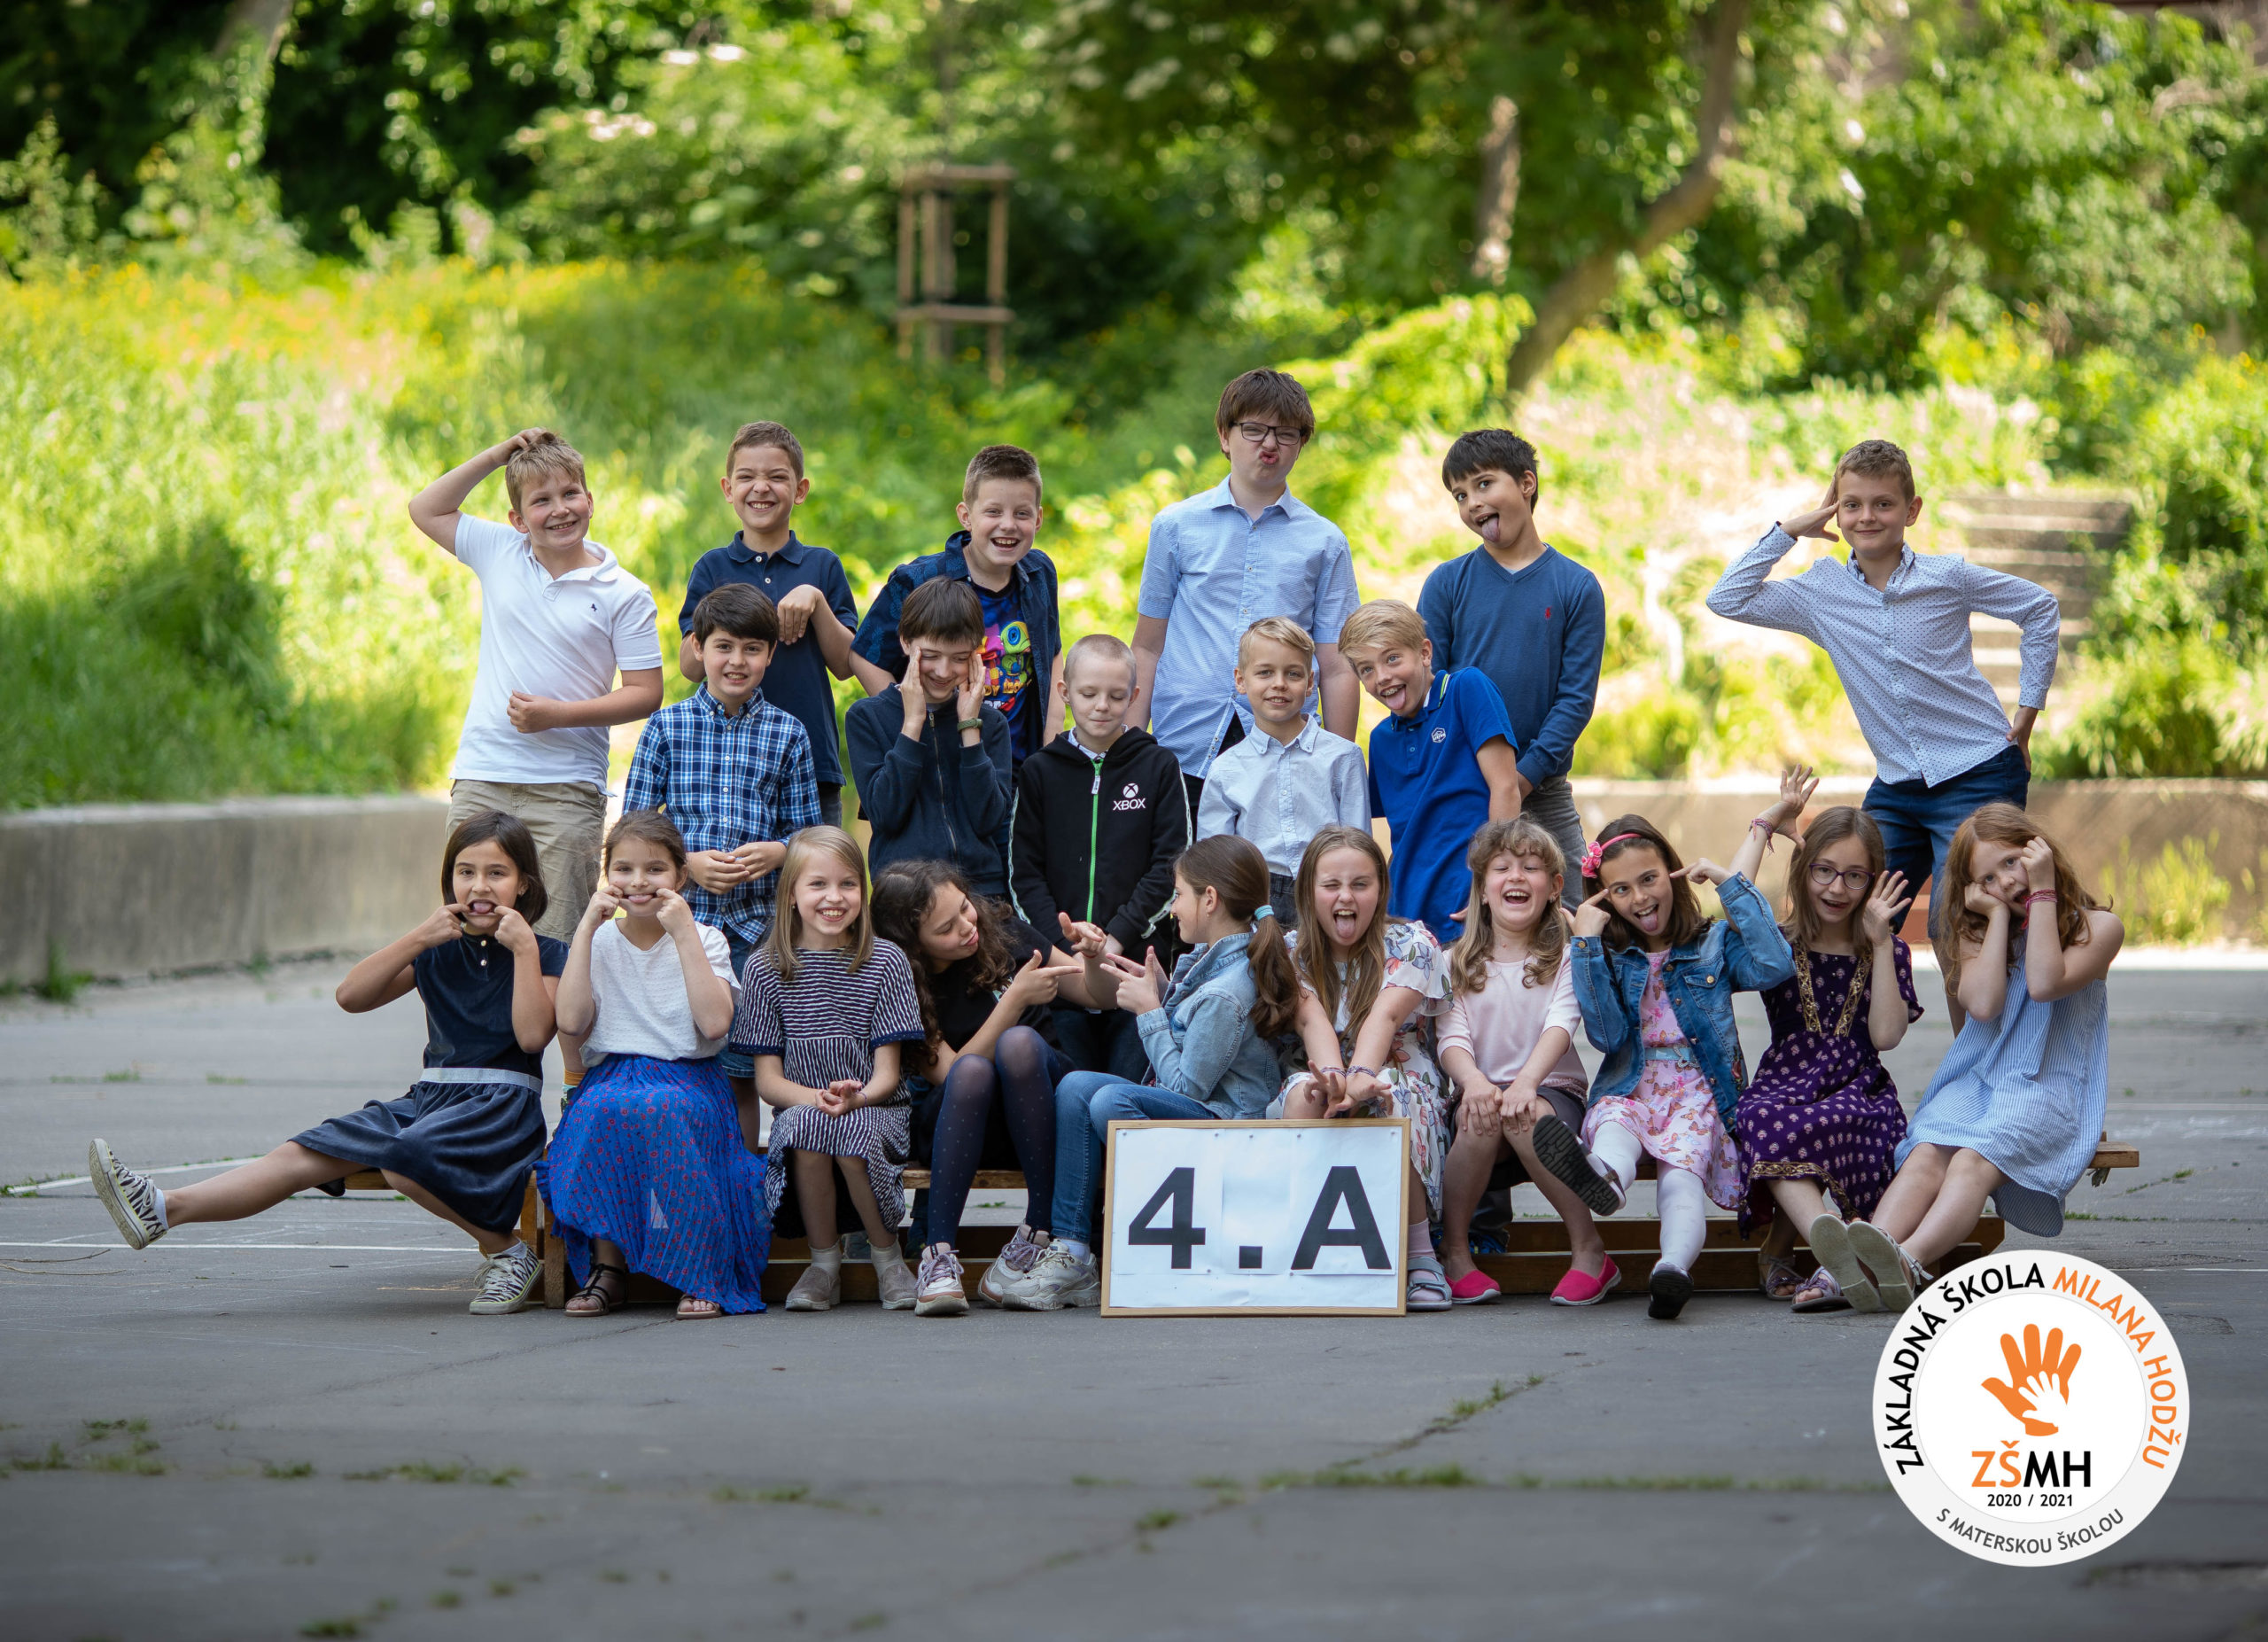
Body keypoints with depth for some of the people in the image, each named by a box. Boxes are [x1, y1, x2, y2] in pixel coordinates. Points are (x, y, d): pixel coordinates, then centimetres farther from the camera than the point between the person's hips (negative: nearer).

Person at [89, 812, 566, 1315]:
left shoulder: (546, 954, 3)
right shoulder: (439, 951, 17)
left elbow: (533, 1036, -13)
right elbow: (351, 996, 7)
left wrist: (524, 950, -14)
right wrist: (417, 940, -2)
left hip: (501, 1105, -5)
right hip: (431, 1097, 5)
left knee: (404, 1159, -37)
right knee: (306, 1155, -14)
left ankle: (507, 1250, -20)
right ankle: (162, 1209, -25)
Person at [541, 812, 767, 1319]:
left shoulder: (703, 941, 7)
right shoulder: (598, 942, 11)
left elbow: (714, 1022, -13)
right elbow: (570, 1021, -8)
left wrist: (683, 933, -12)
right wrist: (587, 928, -6)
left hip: (689, 1083, -1)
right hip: (611, 1080, 1)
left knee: (665, 1109, -38)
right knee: (599, 1109, -35)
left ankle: (700, 1273, -26)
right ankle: (608, 1266, -22)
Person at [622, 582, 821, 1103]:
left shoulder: (787, 734, 7)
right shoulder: (666, 726, 4)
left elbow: (807, 831, 11)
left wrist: (776, 851, -11)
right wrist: (688, 864, -11)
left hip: (754, 923, 1)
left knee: (742, 1071, 2)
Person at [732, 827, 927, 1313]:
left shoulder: (886, 963, 2)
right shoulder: (764, 970, 4)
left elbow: (887, 1073, -1)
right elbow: (767, 1078, 2)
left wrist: (858, 1097, -24)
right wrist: (814, 1098, -20)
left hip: (875, 1110, -1)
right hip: (797, 1105, 1)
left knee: (853, 1135, -36)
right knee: (805, 1127, -35)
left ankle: (888, 1259, -10)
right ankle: (824, 1263, -15)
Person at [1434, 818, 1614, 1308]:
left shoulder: (1566, 959, 6)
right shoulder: (1458, 964, 11)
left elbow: (1560, 1026, -12)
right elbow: (1451, 1037, -3)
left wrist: (1526, 1081, -33)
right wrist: (1473, 1081, -28)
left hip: (1553, 1090, -1)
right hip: (1482, 1089, 1)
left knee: (1525, 1115, -37)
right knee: (1483, 1115, -35)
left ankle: (1590, 1251, -25)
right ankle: (1454, 1253, -19)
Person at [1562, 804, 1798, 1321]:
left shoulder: (1715, 944, 14)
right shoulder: (1607, 957, 17)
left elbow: (1774, 966, -8)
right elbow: (1606, 1035, 0)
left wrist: (1732, 883, -1)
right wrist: (1587, 944, -3)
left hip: (1698, 1091, -1)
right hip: (1629, 1092, 1)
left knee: (1681, 1179, -33)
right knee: (1613, 1123, -38)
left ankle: (1674, 1266, -63)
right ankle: (1606, 1176, -76)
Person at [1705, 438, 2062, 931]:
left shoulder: (1948, 576, -5)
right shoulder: (1822, 592, 4)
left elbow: (2041, 609, 6)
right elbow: (1728, 599, -2)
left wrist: (2028, 708, 4)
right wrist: (1789, 531, -2)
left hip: (1978, 776, -4)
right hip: (1896, 788, 4)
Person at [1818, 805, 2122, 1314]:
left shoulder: (2097, 926, 6)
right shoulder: (1975, 932, 17)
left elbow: (2044, 983, -13)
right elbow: (1981, 1003, -3)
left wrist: (2043, 893, -7)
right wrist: (1999, 914, 1)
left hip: (2049, 1087, -3)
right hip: (1974, 1079, 3)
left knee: (1975, 1160, -36)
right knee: (1926, 1155, -32)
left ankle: (1907, 1262, -64)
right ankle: (1858, 1266, -61)